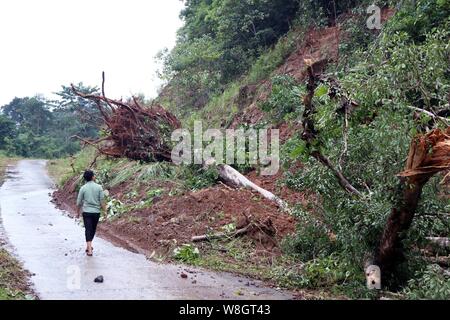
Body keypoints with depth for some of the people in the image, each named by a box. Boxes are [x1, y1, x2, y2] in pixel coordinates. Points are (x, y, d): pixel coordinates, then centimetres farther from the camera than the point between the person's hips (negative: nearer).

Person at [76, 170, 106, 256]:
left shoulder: (83, 188, -3)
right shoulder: (99, 187, -4)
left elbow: (79, 202, 1)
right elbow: (102, 201, -5)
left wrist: (78, 212, 15)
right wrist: (104, 211, 5)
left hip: (86, 212, -1)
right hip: (96, 211, 1)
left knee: (88, 230, -1)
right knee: (93, 230, 17)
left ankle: (89, 249, -9)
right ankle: (89, 246, 31)